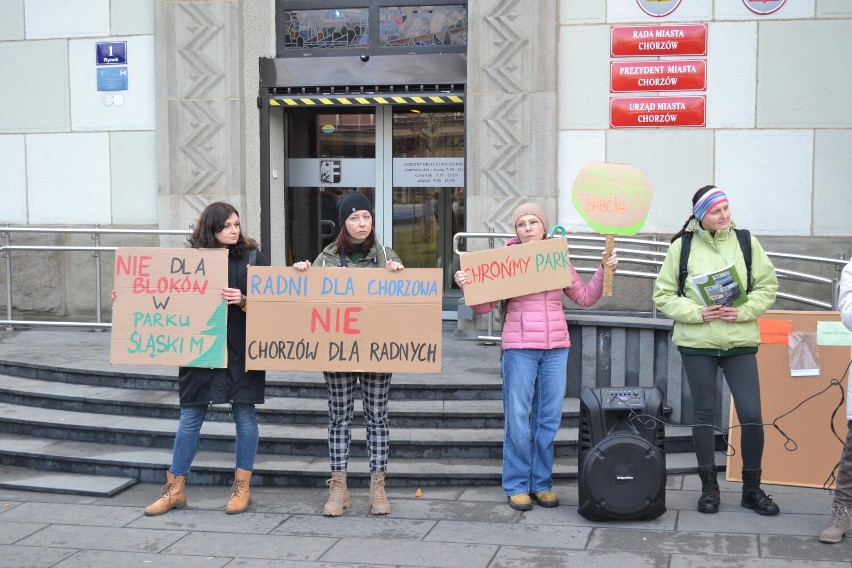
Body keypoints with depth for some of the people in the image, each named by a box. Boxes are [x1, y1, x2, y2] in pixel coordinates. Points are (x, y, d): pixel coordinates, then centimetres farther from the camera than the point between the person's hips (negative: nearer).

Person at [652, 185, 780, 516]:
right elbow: (663, 295, 0)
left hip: (740, 342, 1)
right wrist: (697, 313, -14)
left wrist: (743, 311, -12)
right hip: (697, 343, -1)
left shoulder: (746, 242, 3)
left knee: (752, 415, -2)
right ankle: (709, 487, 21)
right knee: (704, 414, 8)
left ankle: (752, 489, 15)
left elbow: (767, 287, 4)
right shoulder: (682, 247, -1)